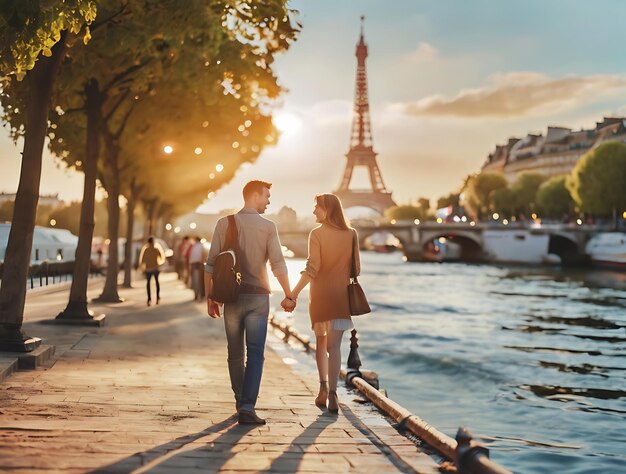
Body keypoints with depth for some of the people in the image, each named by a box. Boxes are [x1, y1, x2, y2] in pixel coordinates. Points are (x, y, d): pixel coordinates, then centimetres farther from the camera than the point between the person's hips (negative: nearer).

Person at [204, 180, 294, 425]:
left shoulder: (224, 223, 1)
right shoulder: (268, 227, -4)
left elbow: (211, 264, -1)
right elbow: (278, 264, -8)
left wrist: (210, 297, 6)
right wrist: (289, 295, 3)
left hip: (231, 296, 3)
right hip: (258, 297, -3)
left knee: (235, 354, 15)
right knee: (255, 354, -2)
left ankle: (241, 402, 28)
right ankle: (247, 408, -10)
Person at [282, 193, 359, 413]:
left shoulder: (317, 234, -6)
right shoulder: (351, 234, 3)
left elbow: (312, 269, -15)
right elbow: (356, 268, 6)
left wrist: (292, 295, -16)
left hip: (320, 295, -1)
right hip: (341, 296, 1)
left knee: (320, 341, 17)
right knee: (334, 345, -2)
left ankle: (323, 387, 13)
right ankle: (332, 392, -14)